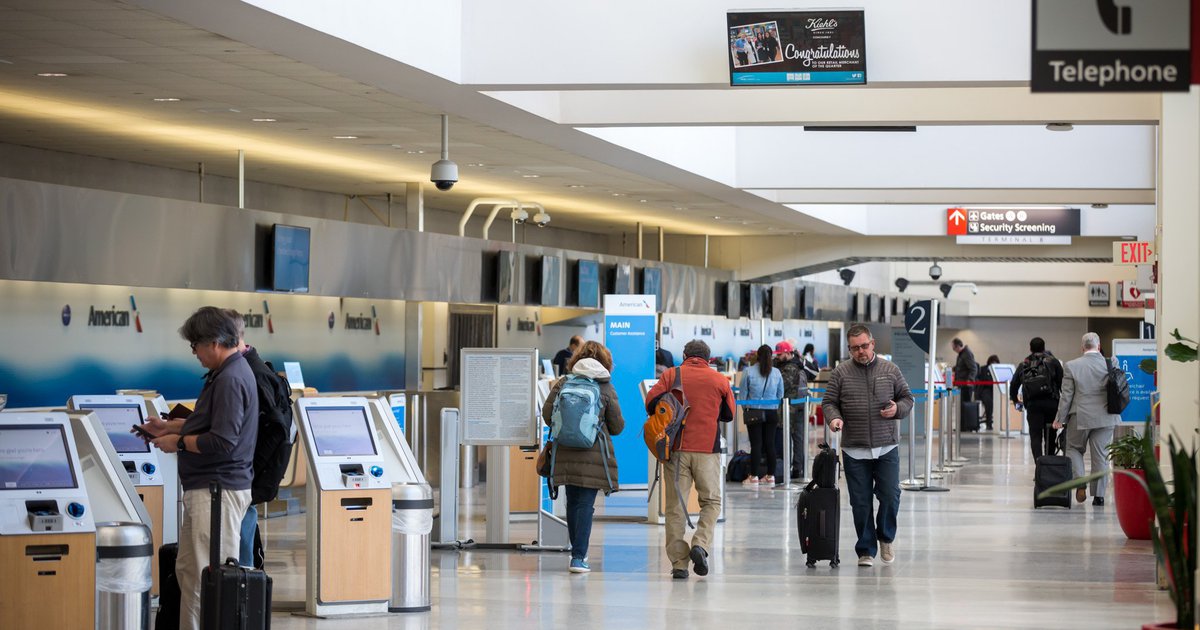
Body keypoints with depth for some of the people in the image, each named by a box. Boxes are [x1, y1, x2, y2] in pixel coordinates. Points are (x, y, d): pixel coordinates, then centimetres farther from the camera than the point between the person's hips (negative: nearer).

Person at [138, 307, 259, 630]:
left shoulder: (230, 379, -18)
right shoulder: (225, 373, 15)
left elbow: (221, 442, -23)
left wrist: (178, 442, -10)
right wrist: (169, 426, 20)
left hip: (219, 490, -11)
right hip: (205, 487, 11)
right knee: (188, 570, 15)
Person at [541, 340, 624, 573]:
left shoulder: (563, 384, 3)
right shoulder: (606, 388, -2)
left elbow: (547, 414, 3)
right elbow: (617, 426, 4)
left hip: (565, 452, 3)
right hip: (594, 453, -3)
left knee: (572, 502, 15)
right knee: (585, 504, -1)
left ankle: (577, 551, 25)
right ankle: (579, 557, -7)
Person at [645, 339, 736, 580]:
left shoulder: (671, 375, 4)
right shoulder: (719, 380, 6)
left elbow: (651, 403, -2)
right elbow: (729, 414, 12)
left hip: (676, 448, 0)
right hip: (708, 448, 0)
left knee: (675, 505, 4)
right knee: (711, 501, 13)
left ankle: (678, 562, 0)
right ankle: (700, 545, -10)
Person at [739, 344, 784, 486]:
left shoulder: (748, 372, -8)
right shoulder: (776, 372, 0)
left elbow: (743, 394, -1)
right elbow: (780, 394, 7)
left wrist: (745, 409, 13)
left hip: (754, 412, -2)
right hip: (772, 413, 2)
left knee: (756, 444, -1)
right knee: (770, 443, 8)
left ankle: (754, 476, 0)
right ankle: (770, 476, 11)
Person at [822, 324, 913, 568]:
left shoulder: (890, 370, 6)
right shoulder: (840, 373, 4)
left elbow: (907, 398, 12)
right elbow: (829, 401, 4)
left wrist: (898, 409, -9)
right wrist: (834, 418, -16)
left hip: (886, 447, 0)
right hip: (854, 450, 0)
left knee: (890, 495, -6)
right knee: (860, 502, 2)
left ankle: (886, 537, 20)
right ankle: (866, 550, 12)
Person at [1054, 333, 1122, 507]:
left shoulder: (1071, 366, -9)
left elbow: (1066, 396, -6)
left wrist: (1060, 419, 2)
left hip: (1080, 417, -1)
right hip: (1105, 418, 1)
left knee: (1074, 449, 18)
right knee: (1100, 455, 8)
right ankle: (1098, 494, 8)